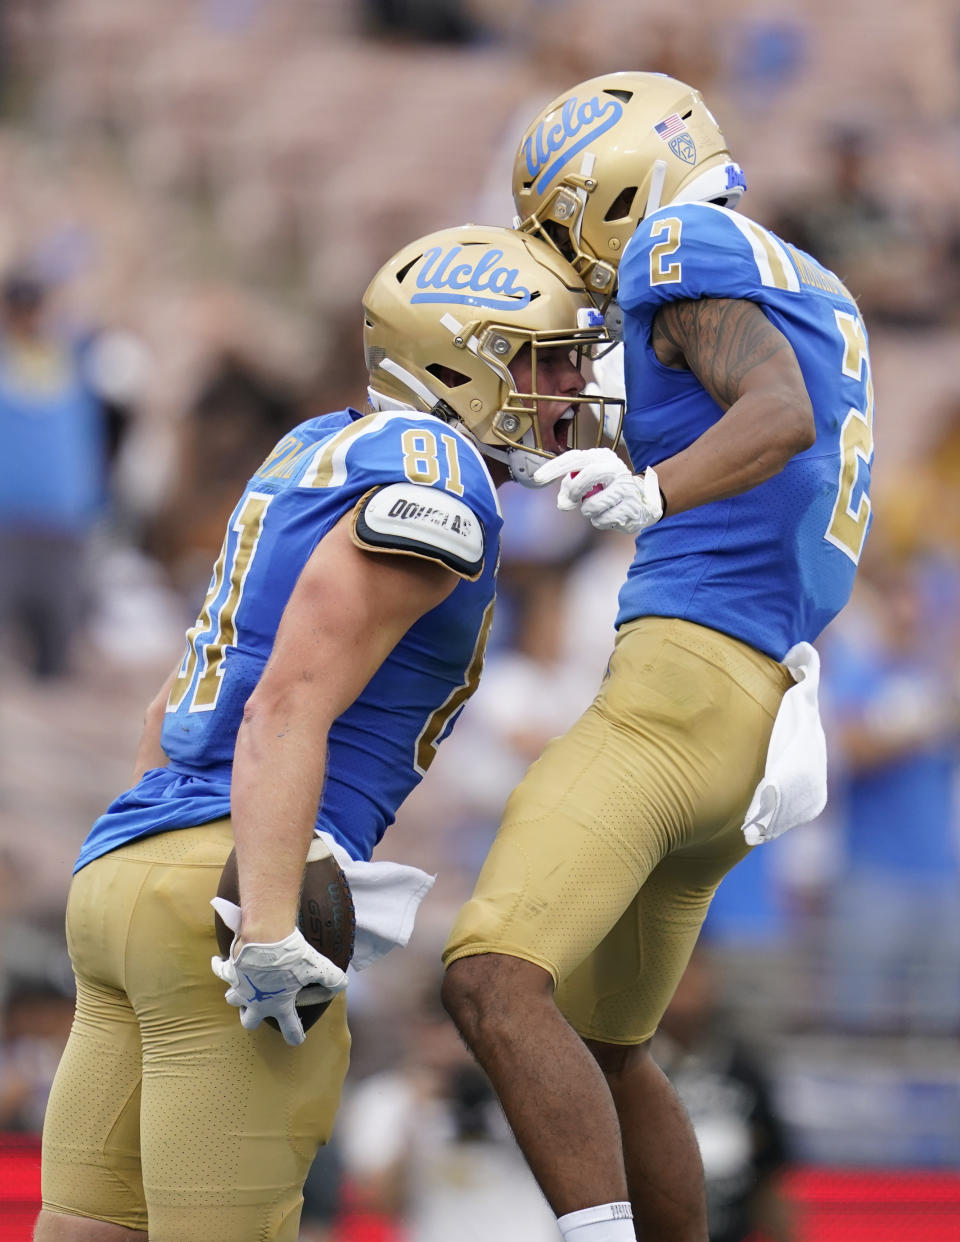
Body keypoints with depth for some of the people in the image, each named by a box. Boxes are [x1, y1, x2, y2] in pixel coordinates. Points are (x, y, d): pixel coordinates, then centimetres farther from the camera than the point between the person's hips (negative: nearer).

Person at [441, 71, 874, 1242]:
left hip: (688, 682, -10)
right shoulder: (816, 298, 24)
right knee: (598, 1050, 21)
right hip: (760, 703, 10)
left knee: (493, 985, -24)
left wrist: (651, 493, -41)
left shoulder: (688, 249, -5)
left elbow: (783, 413, -24)